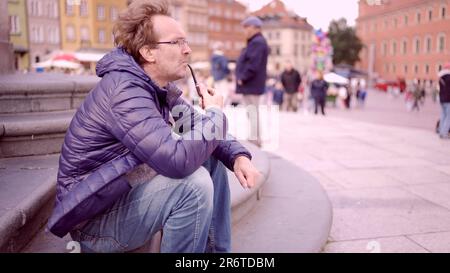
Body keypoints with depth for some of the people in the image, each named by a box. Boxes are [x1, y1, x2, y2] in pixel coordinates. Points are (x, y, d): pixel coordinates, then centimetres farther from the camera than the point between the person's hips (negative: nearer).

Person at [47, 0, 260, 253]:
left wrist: (239, 155, -11)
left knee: (212, 160, 8)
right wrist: (214, 113, -19)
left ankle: (217, 251, 16)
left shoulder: (161, 86, 2)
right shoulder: (125, 91, -26)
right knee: (194, 182, -27)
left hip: (125, 191, 9)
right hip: (95, 220, -9)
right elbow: (177, 160, -36)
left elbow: (200, 128, 8)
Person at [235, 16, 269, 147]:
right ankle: (255, 139, 22)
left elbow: (253, 65, -24)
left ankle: (254, 140, -5)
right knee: (252, 112, 14)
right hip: (250, 85, 11)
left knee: (252, 112, -8)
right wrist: (241, 78, 15)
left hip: (251, 85, -11)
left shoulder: (257, 42, -14)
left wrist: (242, 78, -17)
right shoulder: (255, 42, 20)